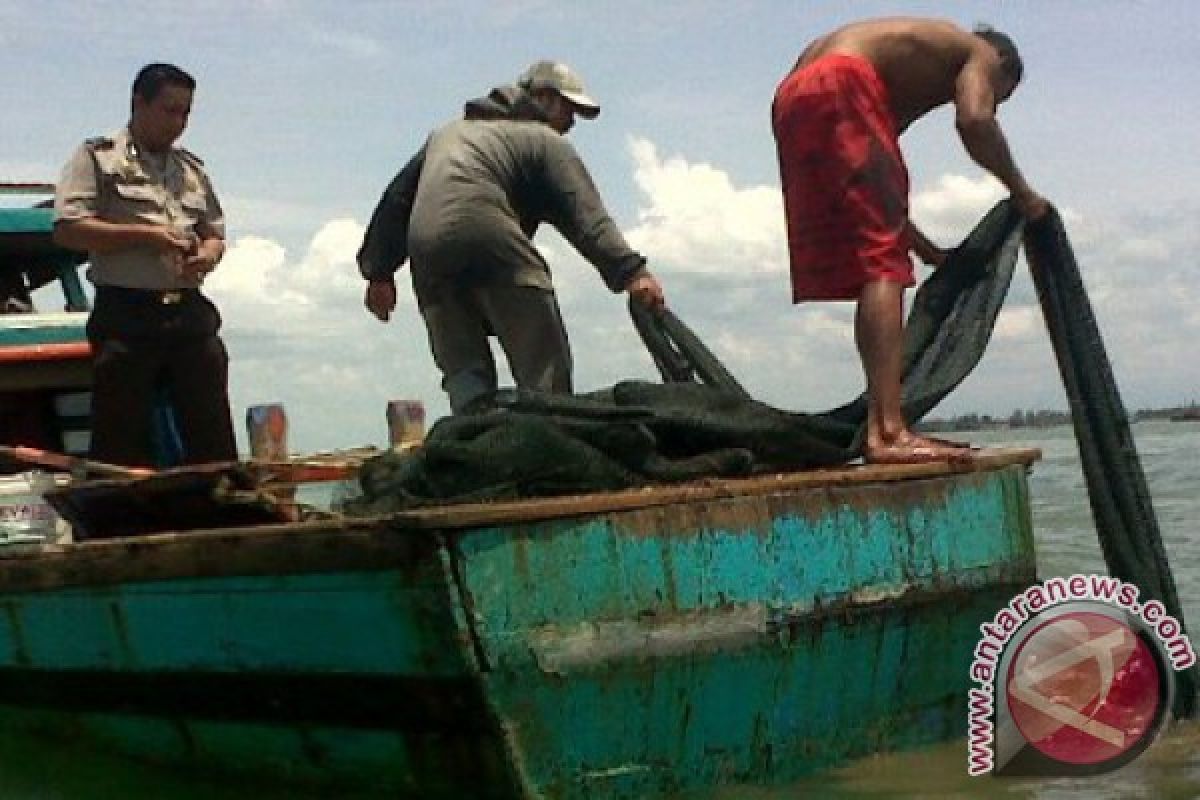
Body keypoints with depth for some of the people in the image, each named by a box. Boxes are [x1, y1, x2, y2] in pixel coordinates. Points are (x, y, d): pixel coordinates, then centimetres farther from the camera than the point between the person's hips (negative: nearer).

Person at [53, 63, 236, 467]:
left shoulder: (191, 168, 20)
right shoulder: (98, 156, 3)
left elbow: (215, 234, 24)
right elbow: (67, 229, -7)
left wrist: (208, 256, 0)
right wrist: (144, 235, -13)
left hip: (191, 313, 5)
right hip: (127, 316, -5)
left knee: (213, 439, 2)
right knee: (121, 442, -3)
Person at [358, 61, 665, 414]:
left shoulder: (446, 134, 35)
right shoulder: (543, 140, 15)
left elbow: (398, 198, 31)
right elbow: (585, 215, -1)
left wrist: (378, 271, 32)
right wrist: (631, 272, -10)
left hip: (424, 248, 6)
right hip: (489, 237, -6)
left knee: (463, 372, 9)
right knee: (545, 370, -4)